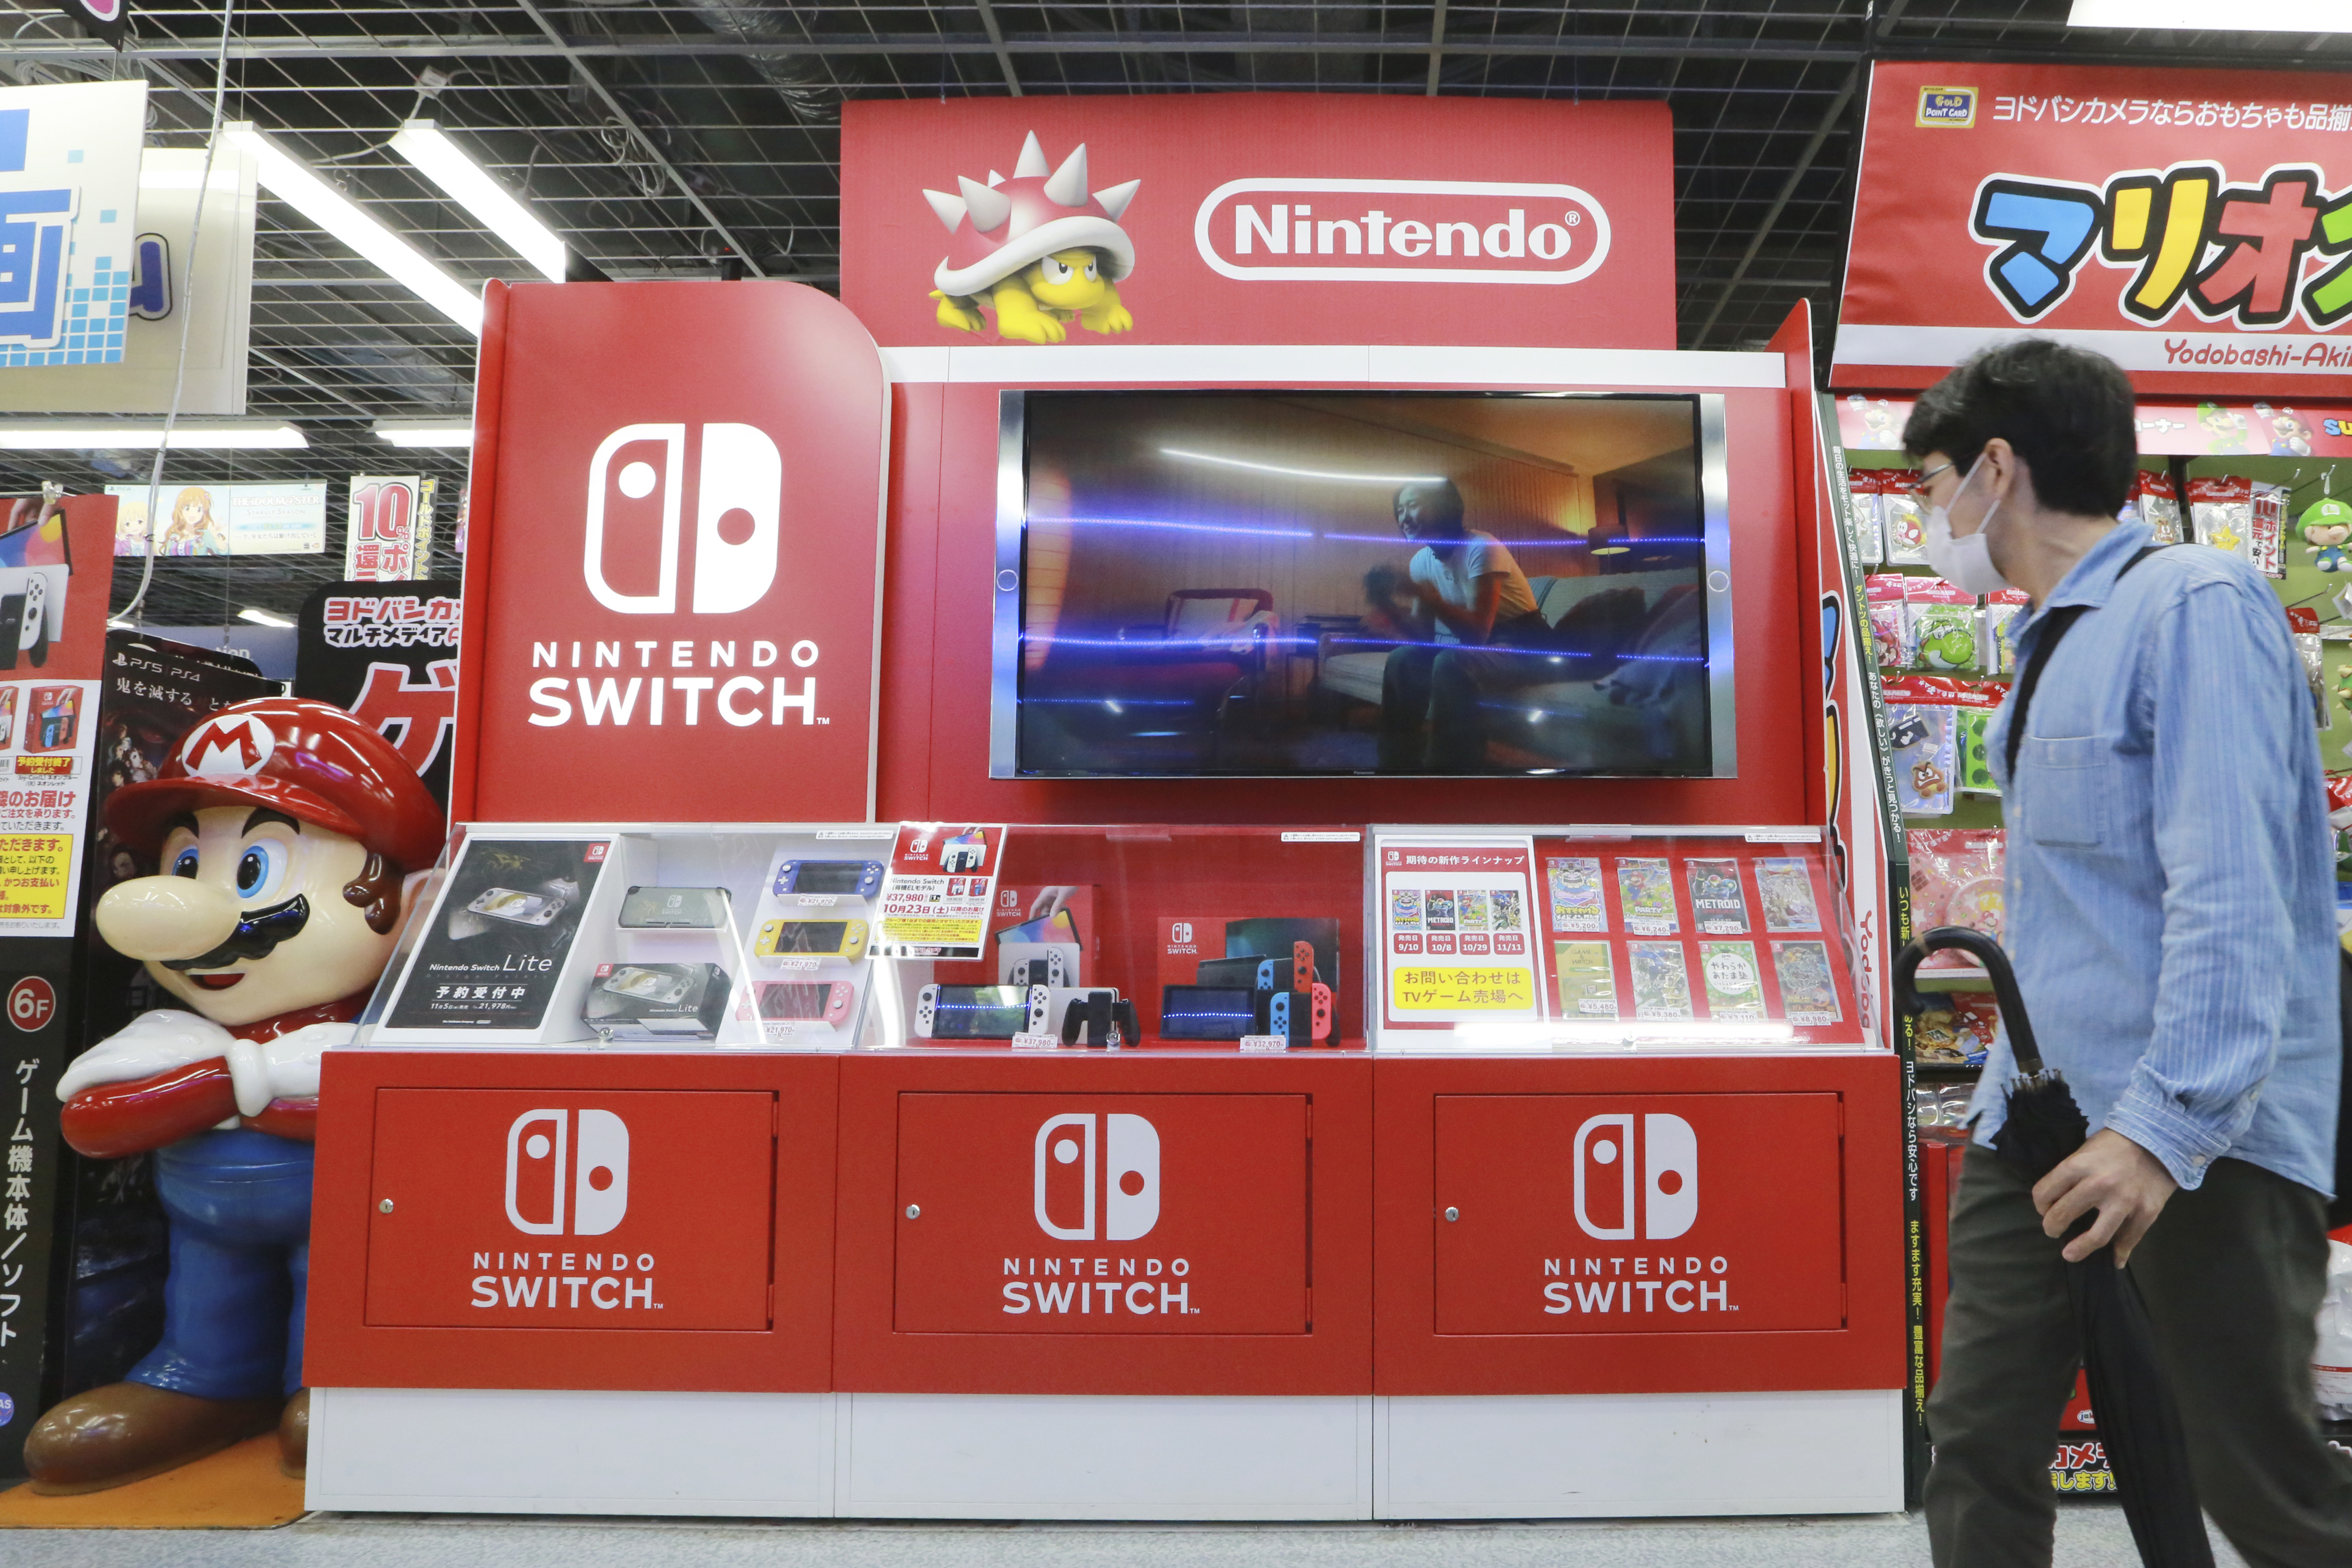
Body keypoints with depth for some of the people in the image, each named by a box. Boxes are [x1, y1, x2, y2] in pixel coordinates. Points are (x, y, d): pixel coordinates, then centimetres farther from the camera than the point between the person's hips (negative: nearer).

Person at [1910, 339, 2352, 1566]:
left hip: (2203, 1139, -8)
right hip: (2036, 1124, 8)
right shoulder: (2055, 640, 15)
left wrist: (2169, 1122, -25)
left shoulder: (2194, 605, -12)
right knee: (1979, 1447, 8)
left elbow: (2231, 892, -21)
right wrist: (2021, 1083, 18)